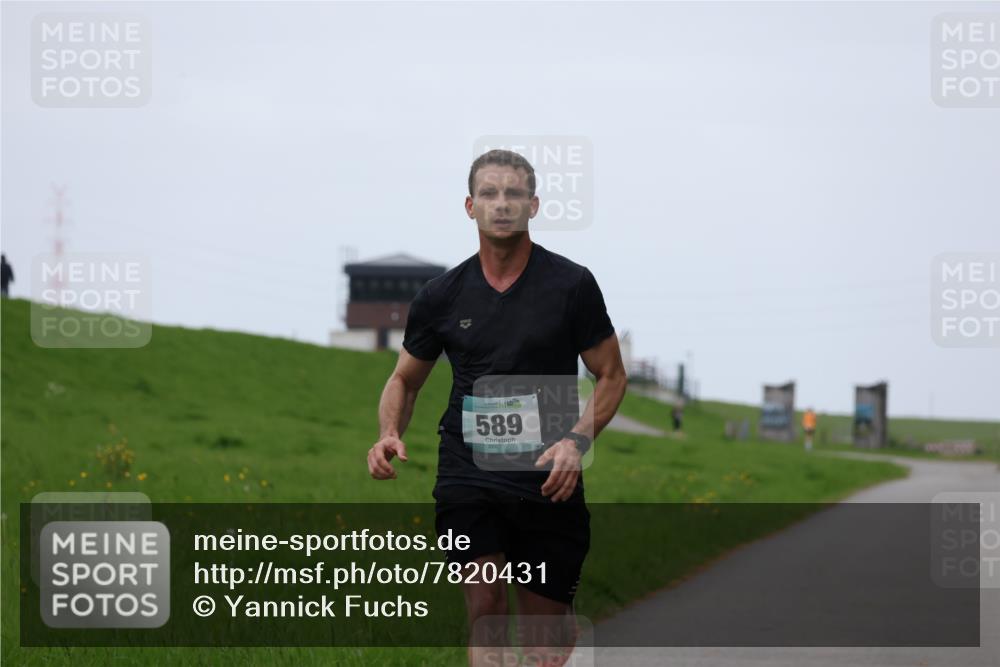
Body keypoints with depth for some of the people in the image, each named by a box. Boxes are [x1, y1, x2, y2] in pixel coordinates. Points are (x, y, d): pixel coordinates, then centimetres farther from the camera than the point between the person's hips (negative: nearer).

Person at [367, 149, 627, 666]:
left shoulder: (571, 284, -1)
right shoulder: (441, 295, 6)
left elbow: (611, 375, 5)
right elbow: (405, 379, 18)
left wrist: (577, 439, -13)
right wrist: (389, 435, -3)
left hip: (548, 480, -1)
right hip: (468, 472, 1)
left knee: (545, 619, 6)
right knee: (484, 610, -12)